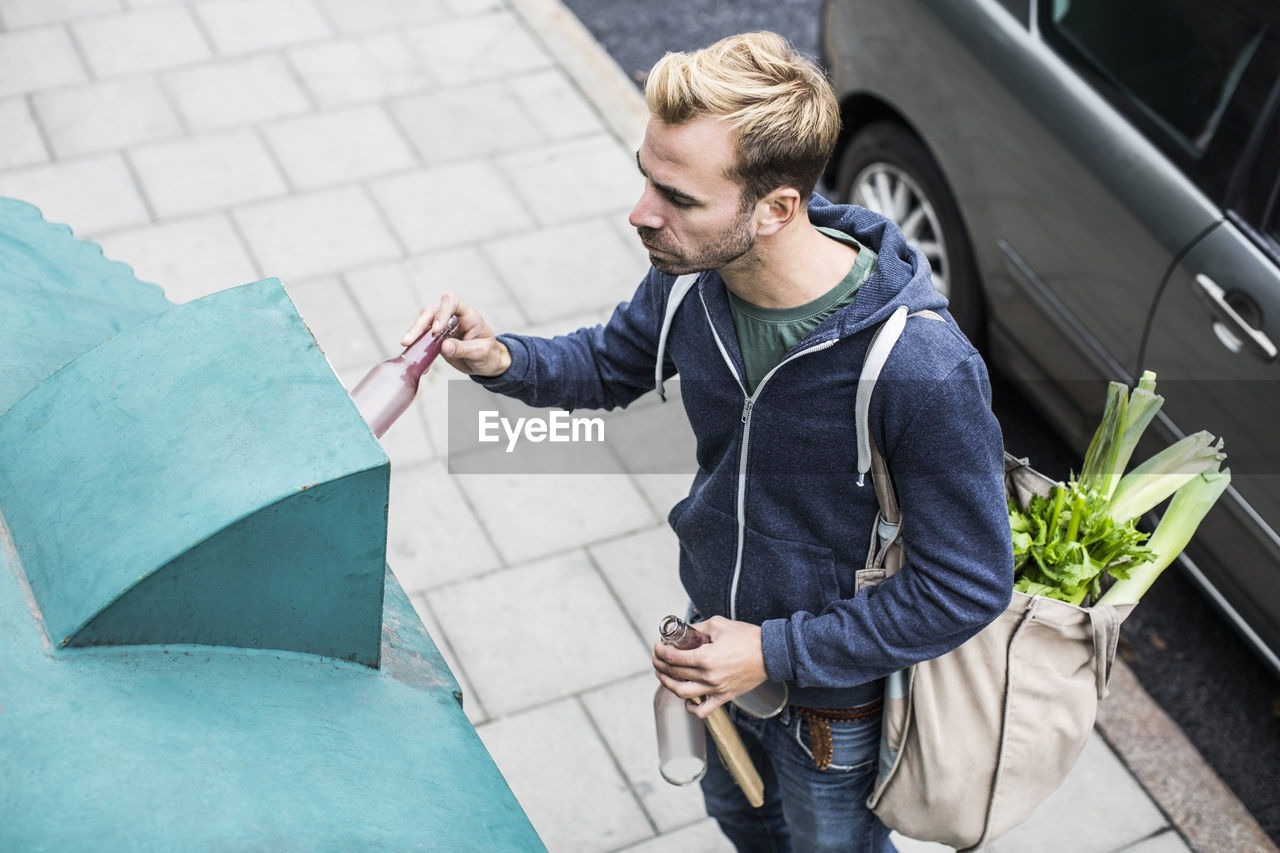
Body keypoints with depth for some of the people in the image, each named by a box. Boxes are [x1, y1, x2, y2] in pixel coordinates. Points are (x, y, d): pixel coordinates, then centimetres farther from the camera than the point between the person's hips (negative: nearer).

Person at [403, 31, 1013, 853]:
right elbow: (613, 364, 3)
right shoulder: (692, 277, -20)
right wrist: (504, 359, -18)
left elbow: (969, 586, -27)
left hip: (833, 687, -5)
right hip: (720, 631, 6)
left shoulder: (925, 369, -38)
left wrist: (780, 653, -27)